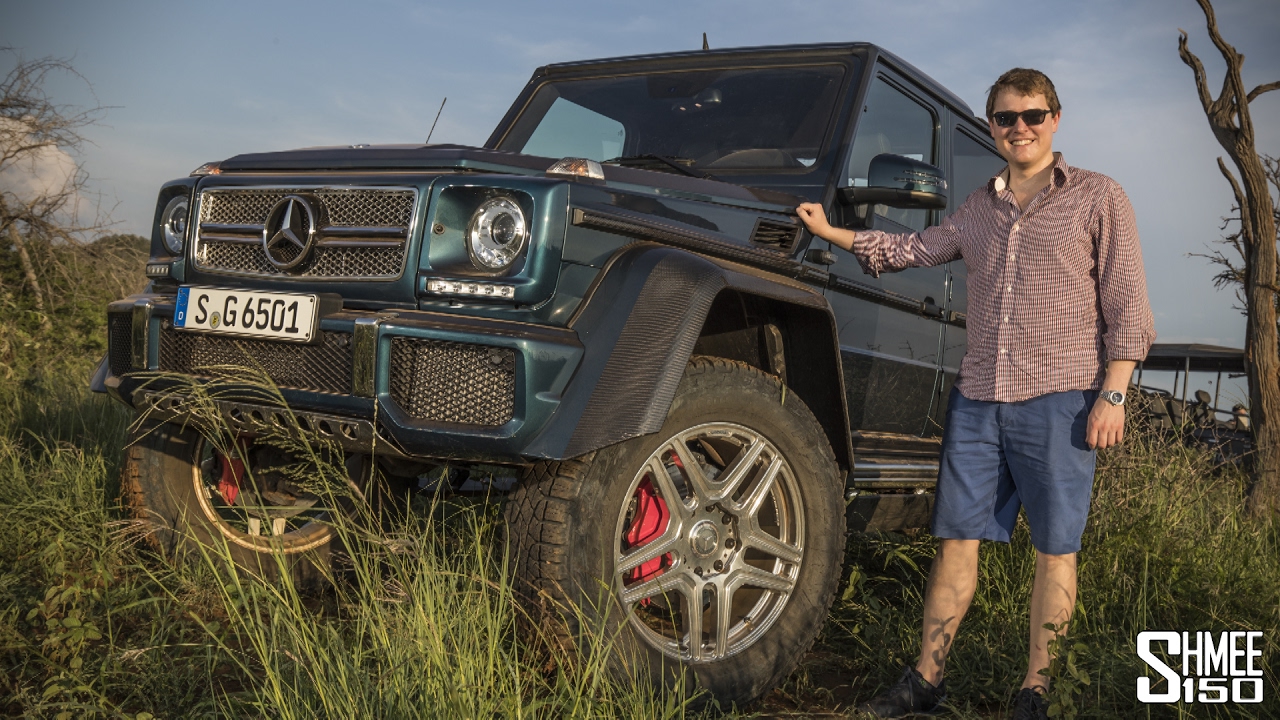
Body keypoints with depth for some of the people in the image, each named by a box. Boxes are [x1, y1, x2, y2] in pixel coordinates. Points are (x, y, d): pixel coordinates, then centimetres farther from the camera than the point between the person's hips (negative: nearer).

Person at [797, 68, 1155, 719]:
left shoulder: (1097, 198, 2)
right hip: (977, 399, 4)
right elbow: (911, 250, 26)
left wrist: (1112, 395, -9)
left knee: (1054, 549, 3)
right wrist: (830, 231, 21)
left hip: (1057, 398, -4)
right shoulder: (979, 209, 16)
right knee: (956, 539, 5)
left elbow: (1126, 307, -1)